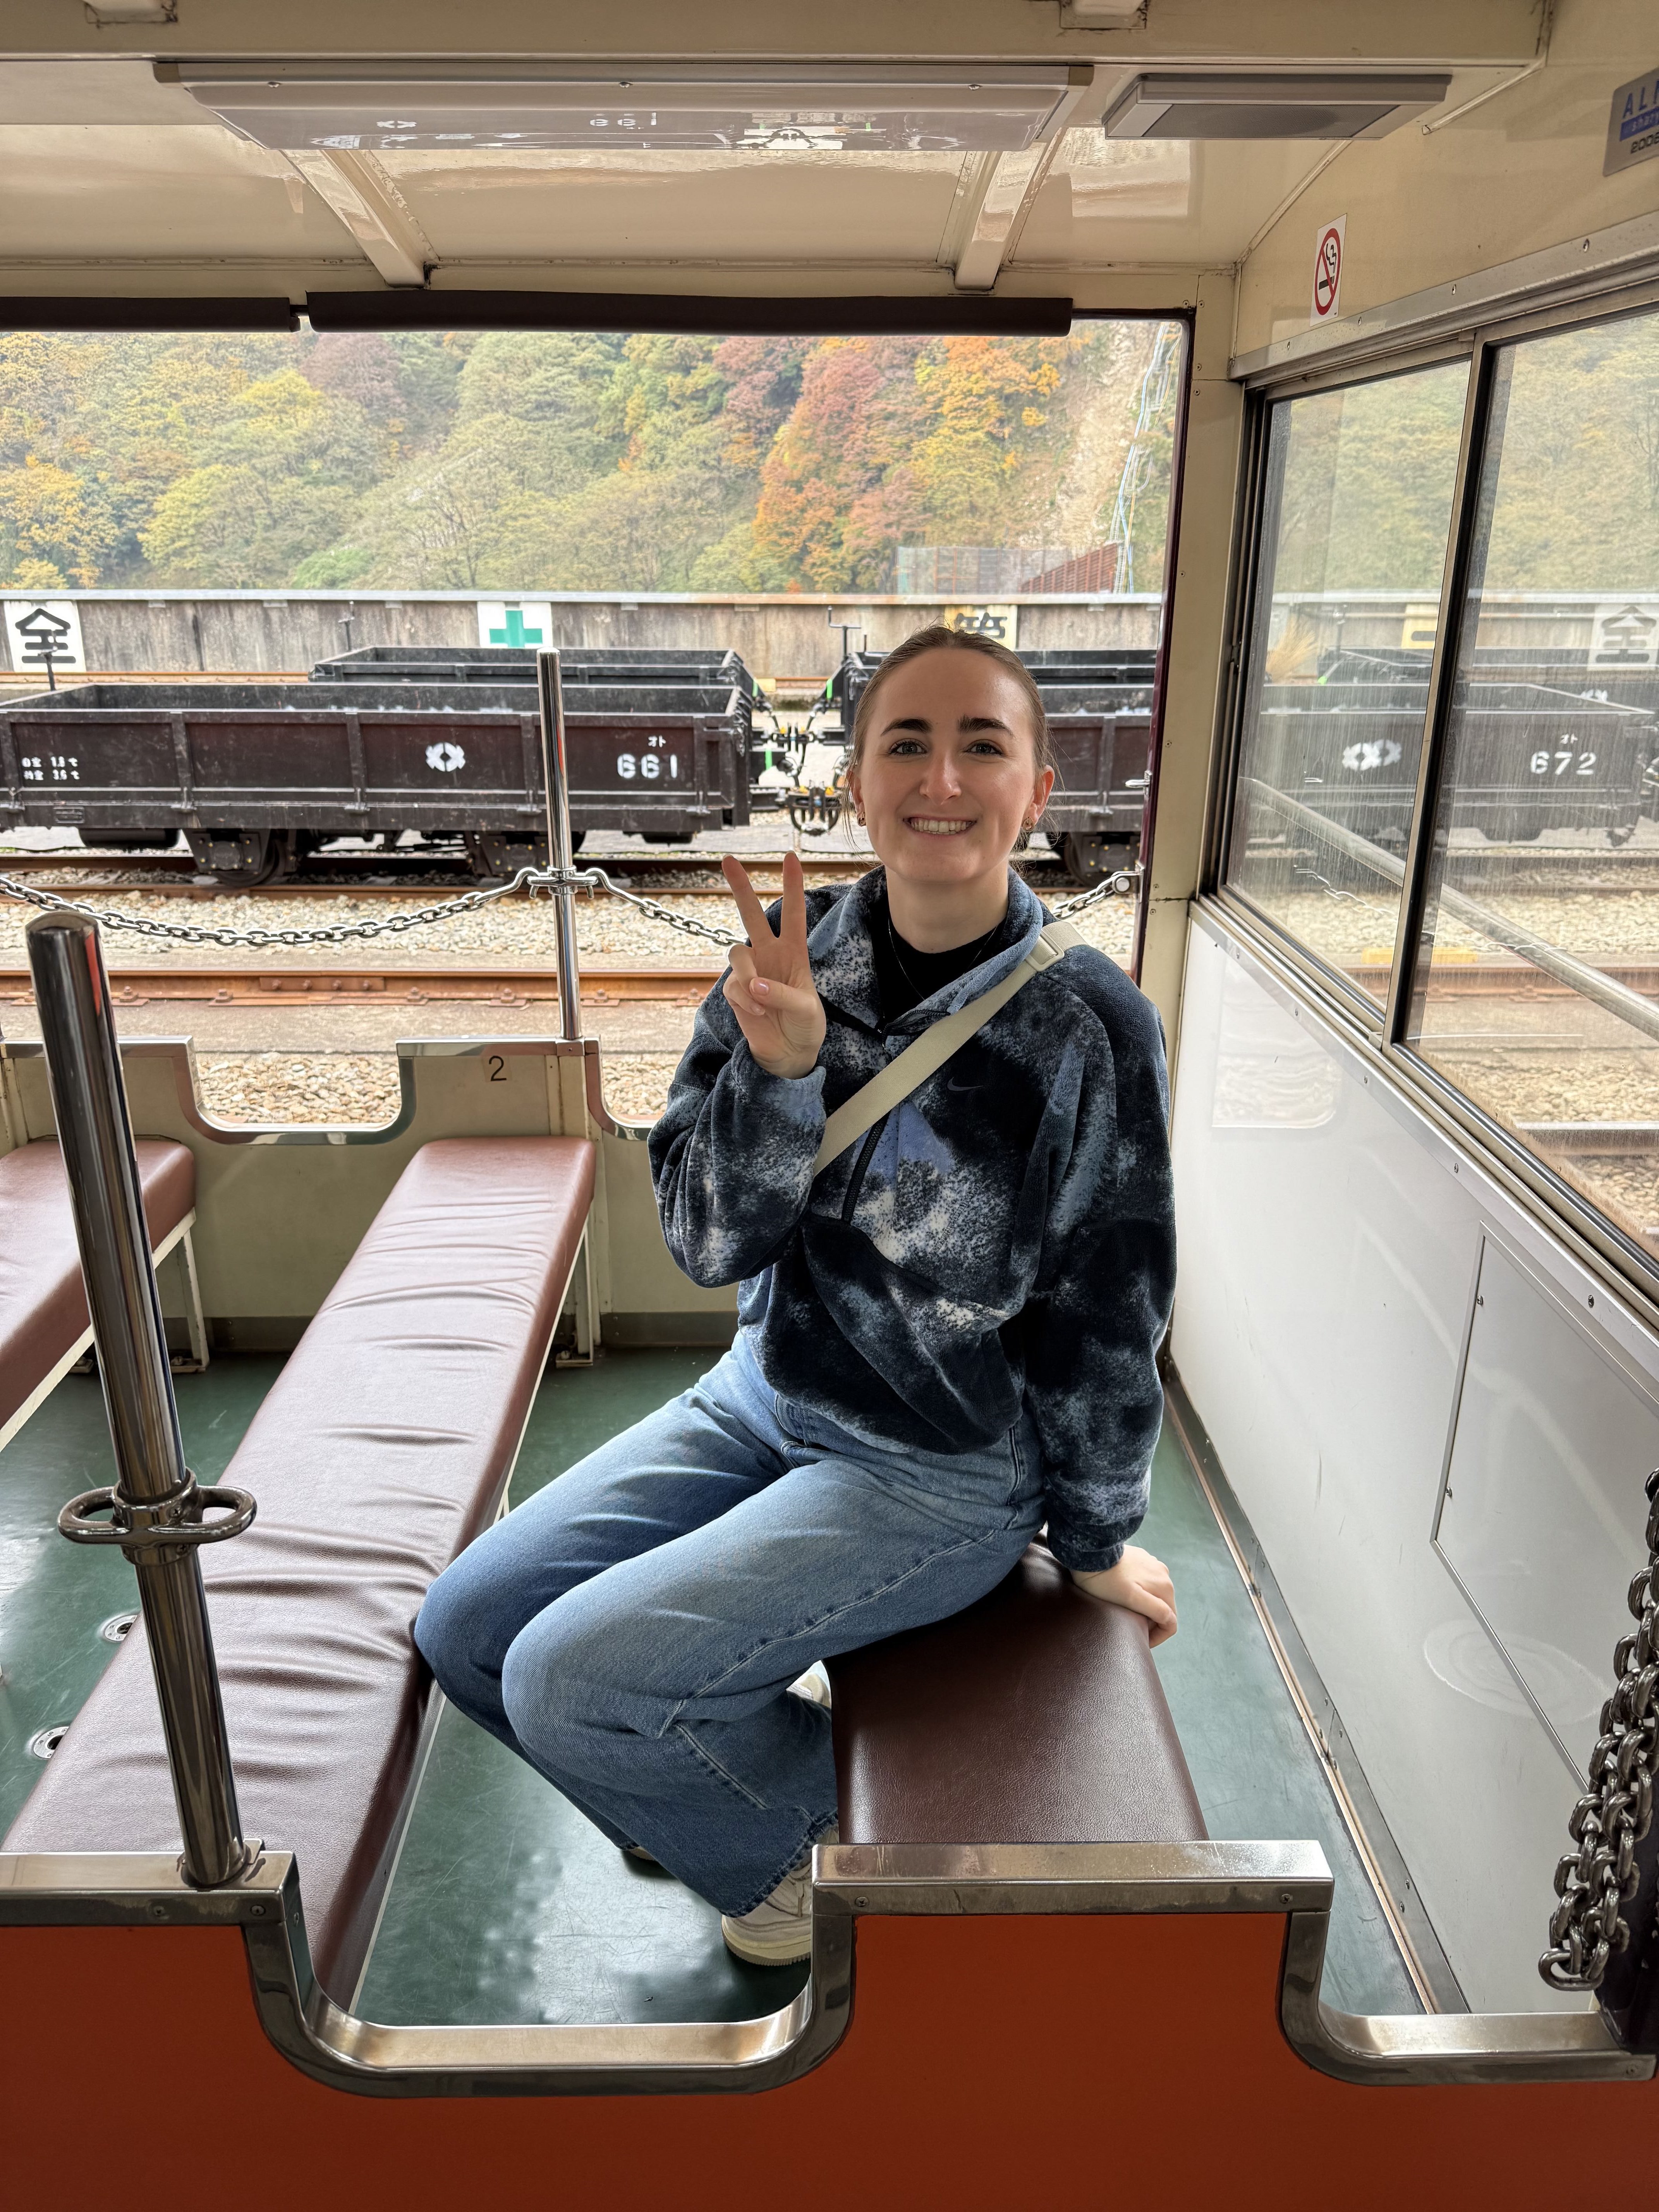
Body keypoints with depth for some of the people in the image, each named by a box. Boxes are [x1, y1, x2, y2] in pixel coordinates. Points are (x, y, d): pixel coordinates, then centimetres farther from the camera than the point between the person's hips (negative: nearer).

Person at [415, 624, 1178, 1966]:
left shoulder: (1089, 1027, -20)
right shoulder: (792, 961, -8)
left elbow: (1107, 1319, -9)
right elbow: (710, 1244, -10)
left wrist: (1096, 1541, 2)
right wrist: (776, 1065, -28)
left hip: (942, 1477, -5)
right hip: (763, 1399, 6)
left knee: (569, 1680, -16)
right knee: (466, 1629, 3)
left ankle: (805, 1830, 16)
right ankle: (702, 1787, 30)